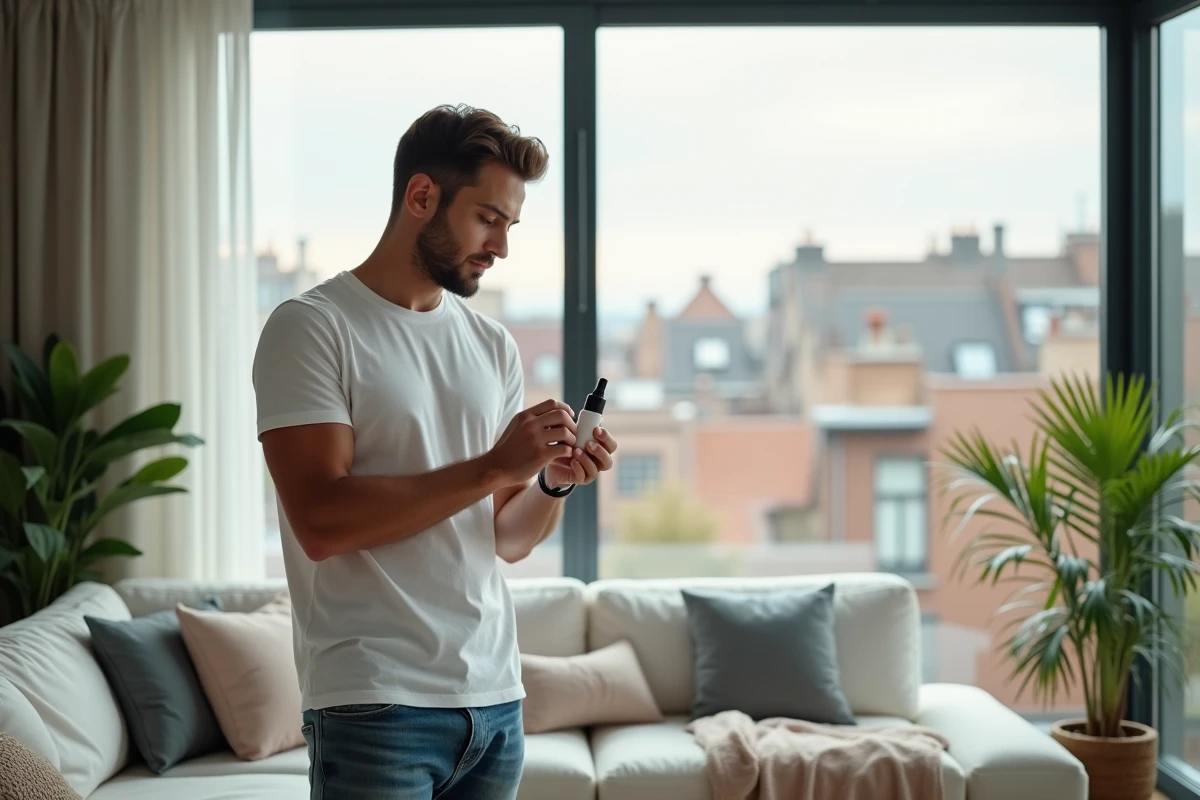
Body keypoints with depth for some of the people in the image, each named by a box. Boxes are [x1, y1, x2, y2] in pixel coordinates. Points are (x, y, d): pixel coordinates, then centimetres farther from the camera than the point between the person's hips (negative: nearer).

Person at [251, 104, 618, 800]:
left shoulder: (494, 346, 12)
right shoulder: (312, 327, -6)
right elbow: (321, 522, -17)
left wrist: (555, 483, -6)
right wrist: (494, 466, -18)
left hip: (496, 697, 6)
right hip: (375, 708, -6)